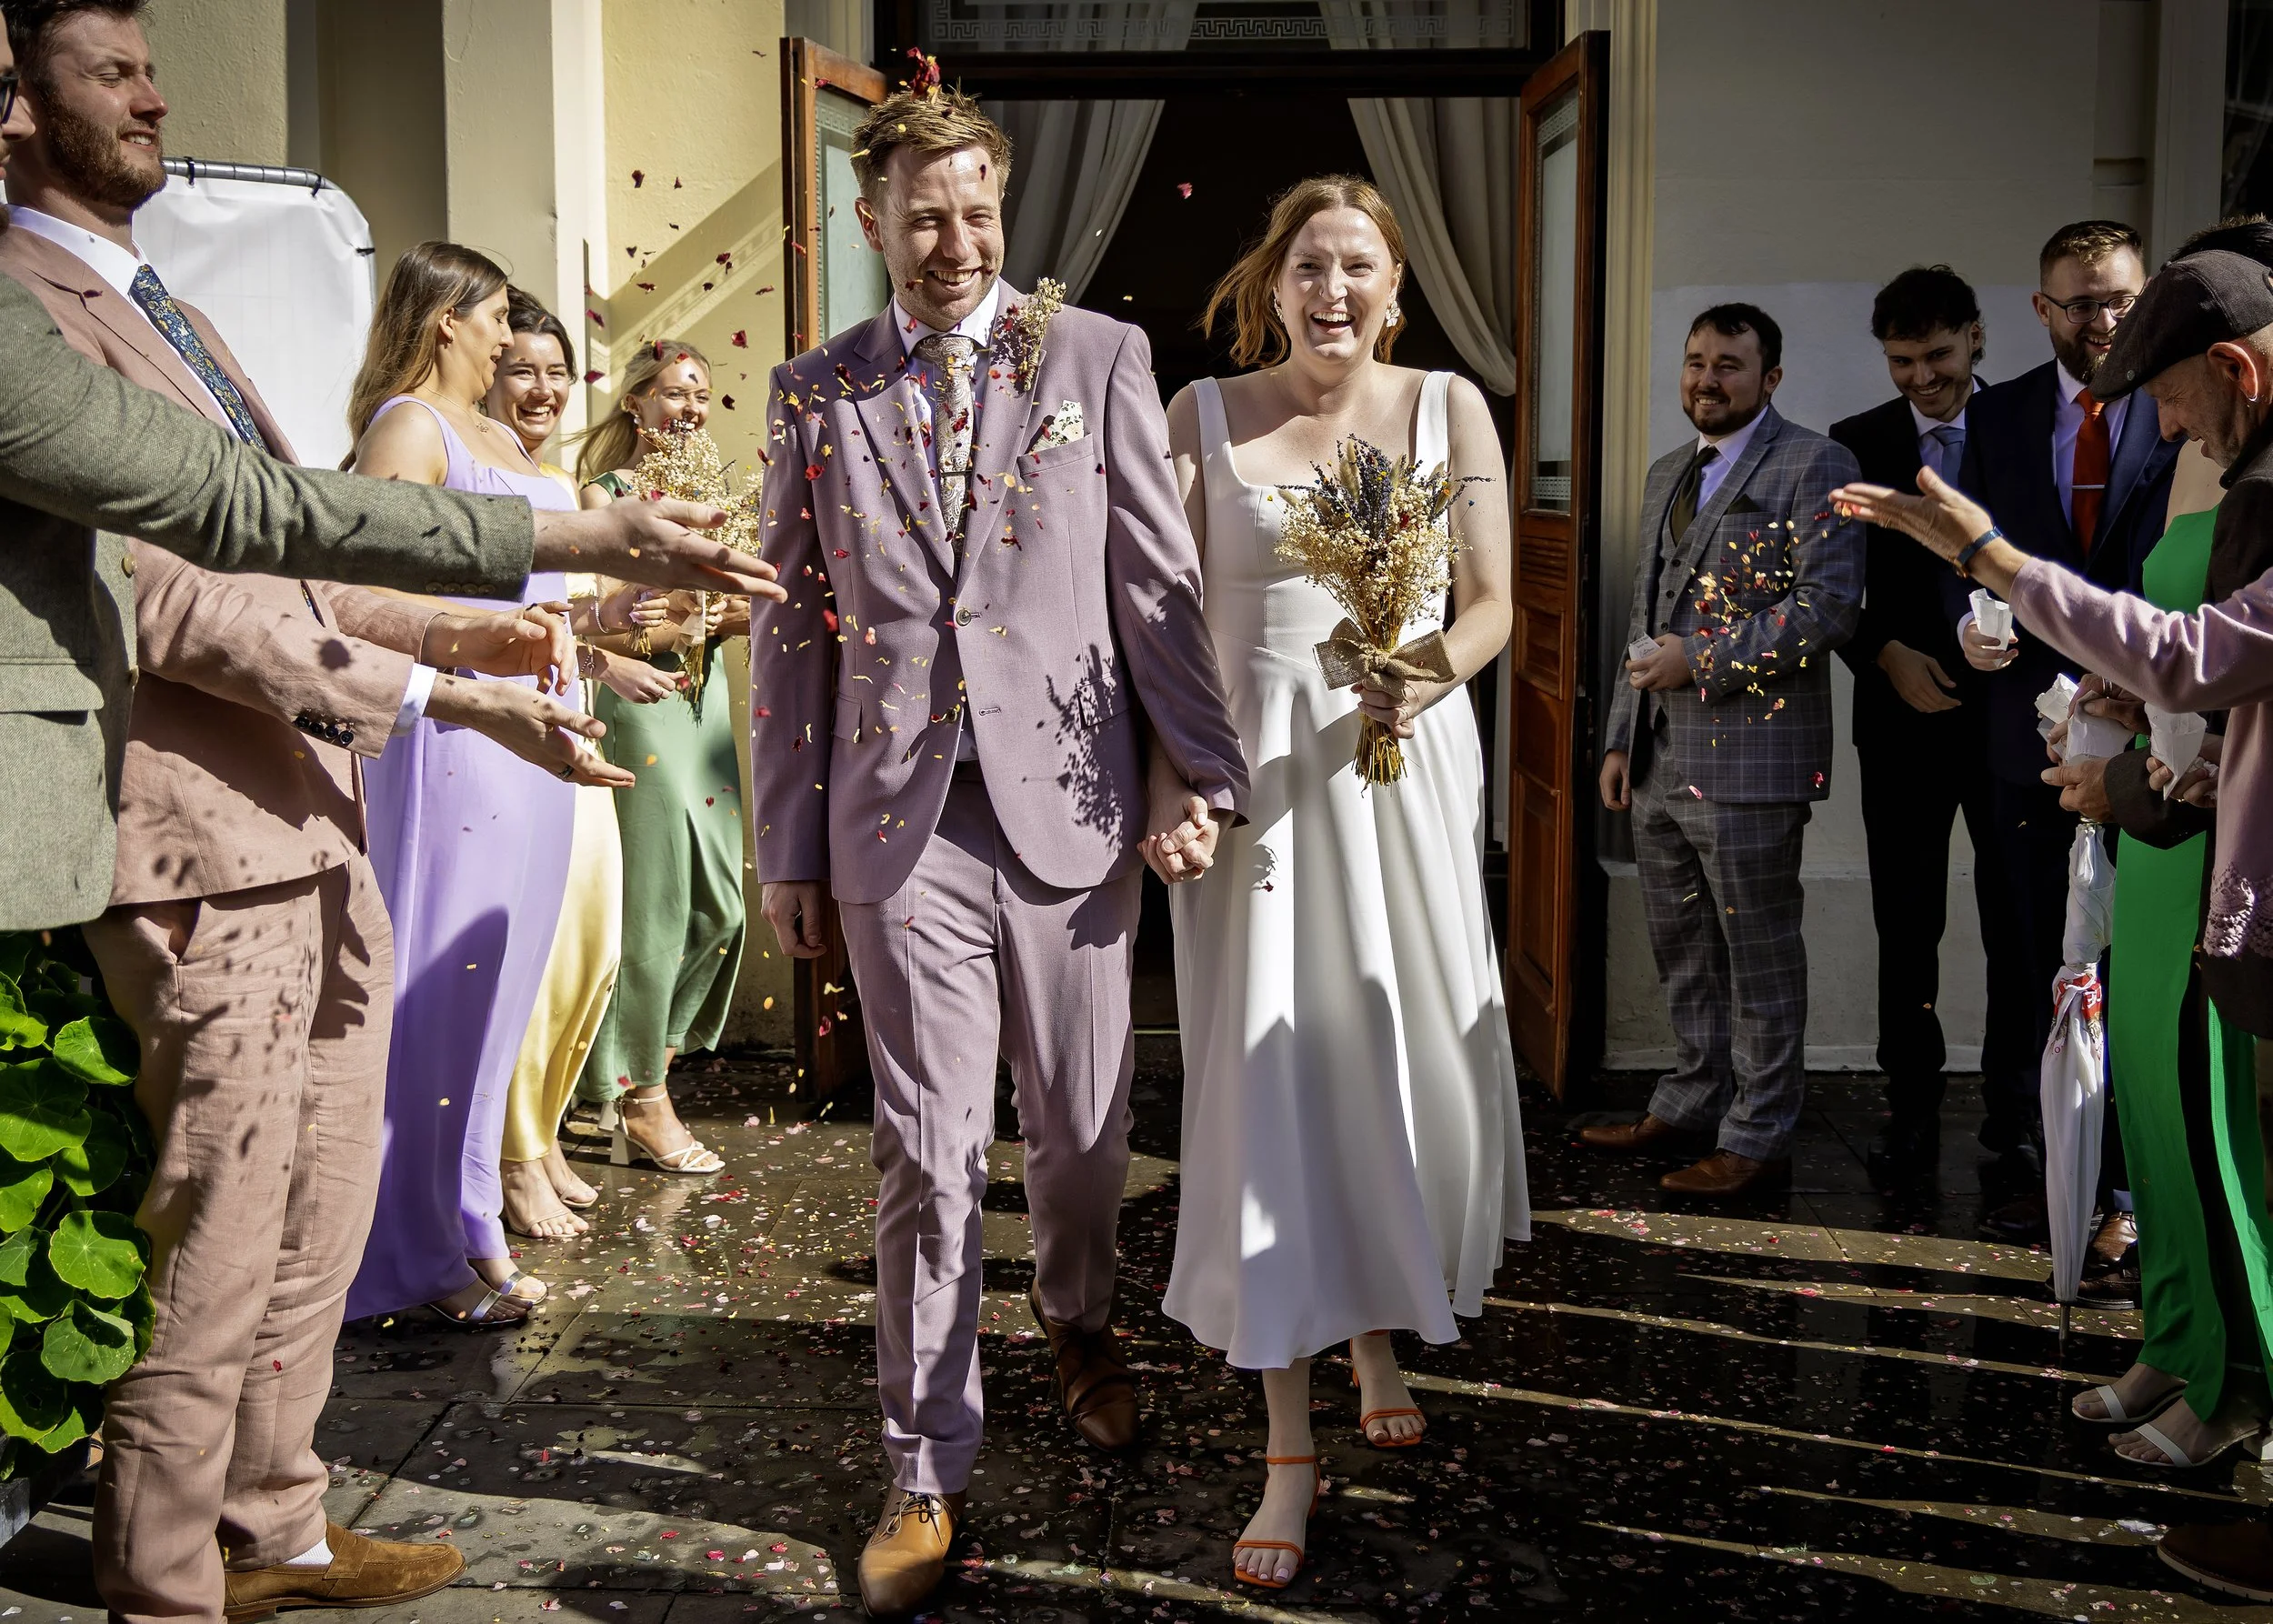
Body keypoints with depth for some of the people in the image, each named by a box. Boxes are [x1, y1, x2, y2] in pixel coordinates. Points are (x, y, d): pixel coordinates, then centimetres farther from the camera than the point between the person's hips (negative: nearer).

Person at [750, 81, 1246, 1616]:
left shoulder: (1098, 357, 4)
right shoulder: (817, 392, 8)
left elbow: (1159, 579, 1)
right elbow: (793, 629, 9)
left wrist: (1205, 768, -5)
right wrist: (788, 844, 8)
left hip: (1068, 805, 0)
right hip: (899, 825, 0)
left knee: (1086, 1128, 12)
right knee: (928, 1157, 2)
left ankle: (1079, 1320, 44)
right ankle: (929, 1473, 16)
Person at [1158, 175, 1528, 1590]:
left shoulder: (1448, 407, 5)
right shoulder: (1205, 415, 2)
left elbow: (1492, 602, 5)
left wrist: (1424, 678, -16)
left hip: (1406, 768, 2)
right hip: (1253, 772, -2)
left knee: (1407, 1059, 9)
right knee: (1267, 1079, -4)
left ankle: (1383, 1331, 38)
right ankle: (1291, 1450, 3)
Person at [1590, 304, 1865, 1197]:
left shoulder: (1814, 465, -5)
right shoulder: (1667, 474, 18)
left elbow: (1828, 605, -15)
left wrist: (1702, 659, -16)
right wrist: (1622, 737, 17)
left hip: (1750, 750, -8)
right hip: (1662, 755, 8)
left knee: (1759, 953, 1)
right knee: (1682, 947, 16)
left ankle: (1759, 1137, 9)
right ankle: (1691, 1104, 29)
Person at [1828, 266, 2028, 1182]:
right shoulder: (1857, 445, 5)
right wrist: (1888, 655, -10)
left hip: (2015, 717, -1)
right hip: (1904, 717, 1)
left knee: (2020, 920, 5)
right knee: (1906, 926, 4)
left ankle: (2016, 1103, 18)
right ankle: (1912, 1115, 12)